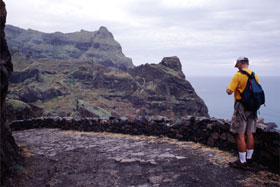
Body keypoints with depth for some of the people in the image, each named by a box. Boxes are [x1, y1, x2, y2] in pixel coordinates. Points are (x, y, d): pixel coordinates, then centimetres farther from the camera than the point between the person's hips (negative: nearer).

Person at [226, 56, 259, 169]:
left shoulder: (238, 75, -14)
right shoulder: (255, 75, 8)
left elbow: (229, 91, -17)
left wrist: (227, 89, 5)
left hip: (241, 107, -7)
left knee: (240, 135, -1)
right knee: (249, 134, 13)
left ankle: (242, 161, 3)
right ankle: (249, 159, 23)